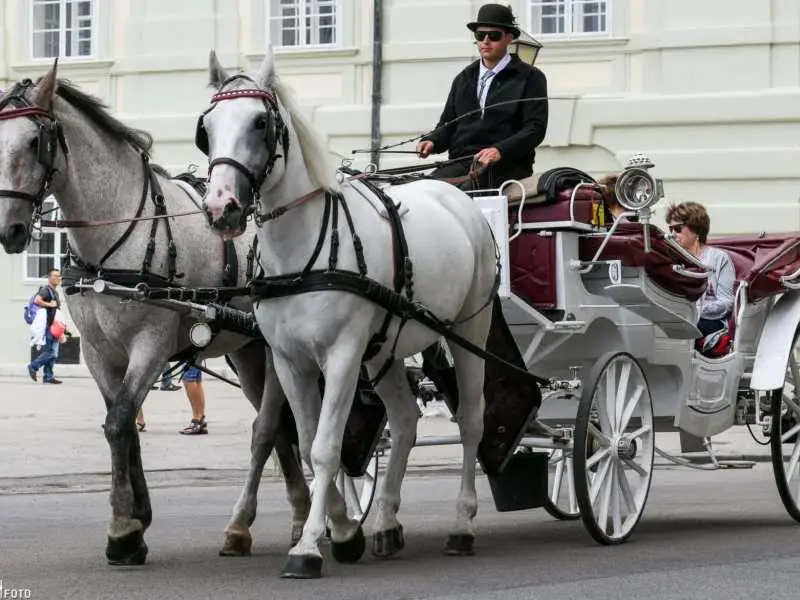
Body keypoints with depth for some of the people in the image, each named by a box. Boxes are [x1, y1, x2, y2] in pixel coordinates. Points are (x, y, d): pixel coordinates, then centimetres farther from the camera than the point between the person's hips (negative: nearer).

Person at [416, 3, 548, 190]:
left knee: (465, 193, -36)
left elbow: (535, 128, -3)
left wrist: (500, 150, -20)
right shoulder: (463, 79, 25)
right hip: (461, 163, 5)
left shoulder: (531, 78, 7)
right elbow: (448, 123, 23)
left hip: (507, 166, -4)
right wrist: (432, 141, -2)